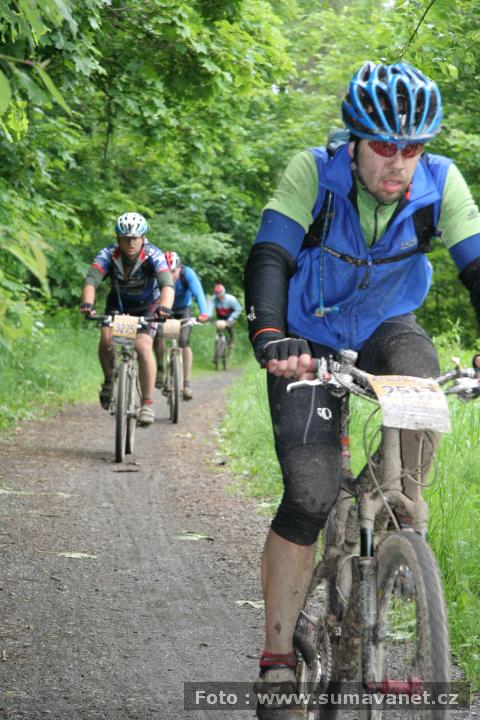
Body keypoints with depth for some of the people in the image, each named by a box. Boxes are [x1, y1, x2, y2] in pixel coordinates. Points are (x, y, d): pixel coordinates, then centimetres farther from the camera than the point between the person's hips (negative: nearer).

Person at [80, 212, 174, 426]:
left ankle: (147, 404, -16)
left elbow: (167, 284, -42)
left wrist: (164, 307, -62)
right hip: (118, 303, 2)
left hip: (147, 306, -2)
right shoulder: (109, 254, -24)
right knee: (106, 339, -25)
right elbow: (91, 280, -36)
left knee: (143, 346, -23)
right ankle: (110, 379, 3)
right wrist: (87, 303, -56)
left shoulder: (153, 256, -29)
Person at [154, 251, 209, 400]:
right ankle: (160, 368, -2)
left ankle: (186, 384, -16)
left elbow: (199, 294, -40)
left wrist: (204, 313, -58)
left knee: (184, 342, -18)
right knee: (157, 334, -25)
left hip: (183, 310, -1)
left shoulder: (187, 274, -29)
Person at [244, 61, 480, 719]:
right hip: (311, 341, -2)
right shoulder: (313, 173, -22)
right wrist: (269, 336, -46)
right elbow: (269, 256, -29)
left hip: (386, 326, 2)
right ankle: (277, 661, -4)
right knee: (311, 496, -15)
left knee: (422, 384, -34)